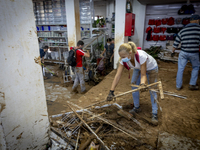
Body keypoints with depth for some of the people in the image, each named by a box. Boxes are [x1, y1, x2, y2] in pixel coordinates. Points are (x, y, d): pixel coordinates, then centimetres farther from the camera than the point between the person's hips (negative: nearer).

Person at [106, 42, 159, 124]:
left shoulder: (141, 56, -43)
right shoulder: (123, 60, -29)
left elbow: (143, 74, -33)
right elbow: (117, 76, -31)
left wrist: (143, 84, -54)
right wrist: (111, 91, -34)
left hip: (151, 68, -4)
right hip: (138, 68, 5)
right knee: (134, 86, 0)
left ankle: (154, 114, 5)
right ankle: (136, 108, 20)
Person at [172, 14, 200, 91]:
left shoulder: (182, 30, 6)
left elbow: (176, 43, 8)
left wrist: (173, 52, 19)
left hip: (183, 53, 2)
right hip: (194, 53, -2)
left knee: (180, 69, 10)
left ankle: (178, 86, 17)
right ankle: (192, 85, 21)